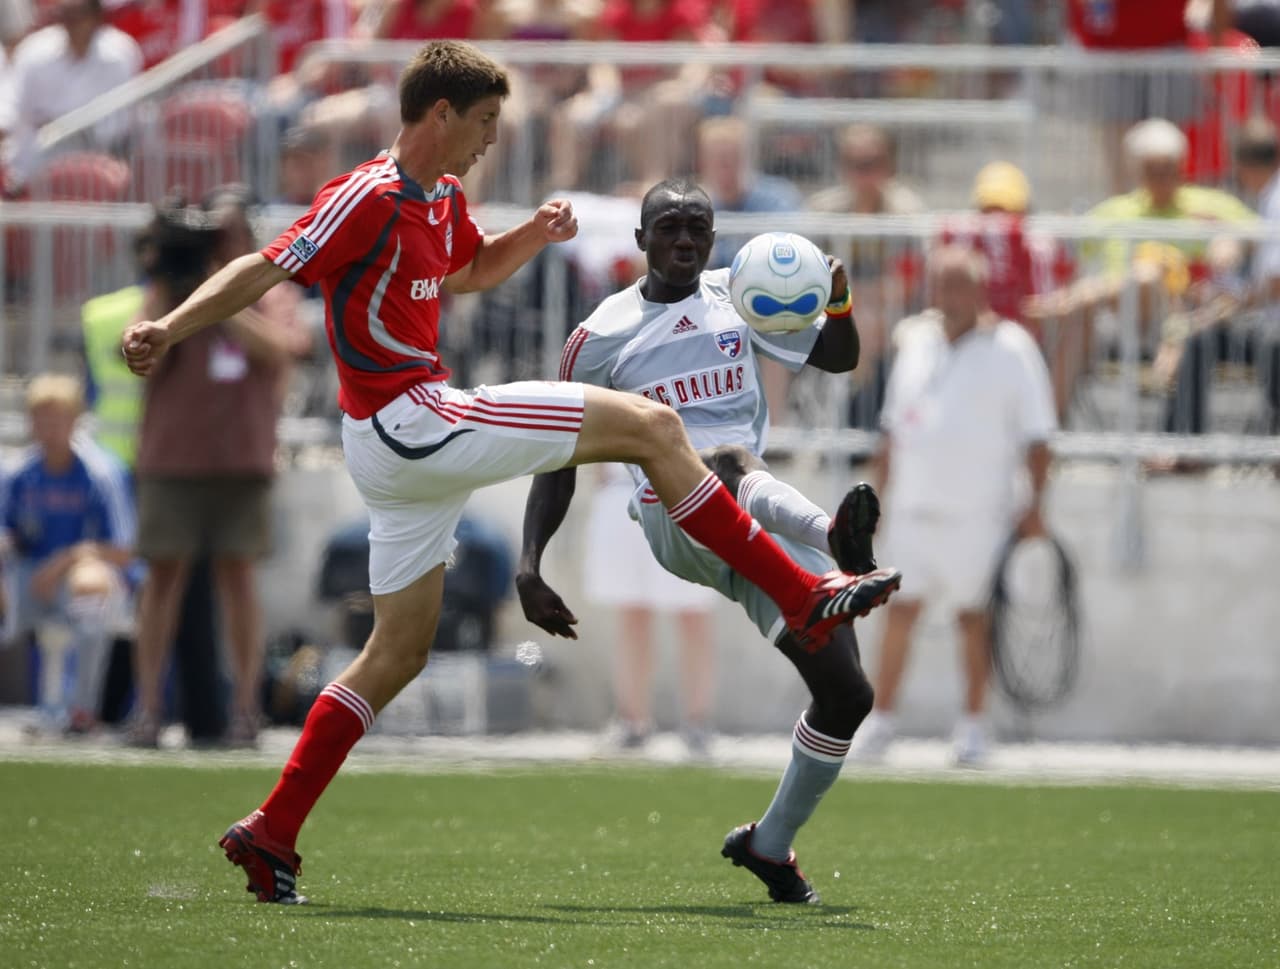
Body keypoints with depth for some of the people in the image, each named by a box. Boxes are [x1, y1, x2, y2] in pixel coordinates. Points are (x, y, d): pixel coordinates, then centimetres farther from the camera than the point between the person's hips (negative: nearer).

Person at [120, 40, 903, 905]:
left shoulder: (442, 199, 15)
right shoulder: (368, 200, -14)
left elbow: (476, 269, 34)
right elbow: (264, 271, -20)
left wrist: (537, 232, 15)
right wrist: (167, 330, -31)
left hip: (406, 443, 10)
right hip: (409, 421, -10)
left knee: (399, 653, 13)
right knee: (652, 426, -9)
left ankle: (271, 835, 11)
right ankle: (804, 598, -6)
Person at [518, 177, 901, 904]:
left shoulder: (739, 298, 16)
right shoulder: (602, 338, 9)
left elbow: (838, 357, 15)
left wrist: (838, 303, -8)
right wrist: (529, 565, 2)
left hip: (763, 525, 3)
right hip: (675, 515, -3)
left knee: (847, 693, -7)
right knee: (724, 461, -41)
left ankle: (770, 844, 13)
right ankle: (841, 544, -69)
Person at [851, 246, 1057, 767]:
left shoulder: (1010, 350, -3)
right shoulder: (916, 343, 11)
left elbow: (1036, 435, -3)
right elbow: (893, 429, 18)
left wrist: (1035, 503, -10)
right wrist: (880, 495, 16)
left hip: (979, 511, -4)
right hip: (914, 505, 4)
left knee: (973, 615, 1)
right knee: (900, 609, 1)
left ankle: (972, 726, 11)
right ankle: (881, 719, 6)